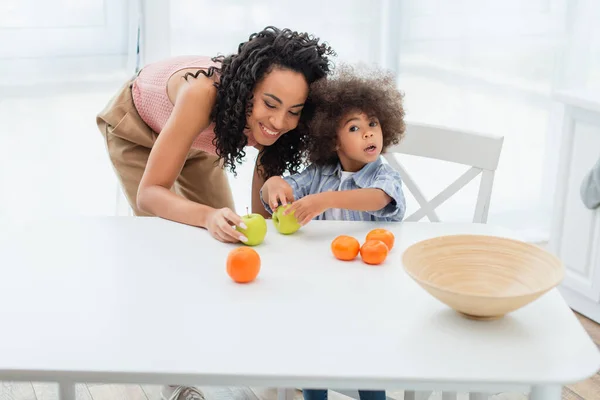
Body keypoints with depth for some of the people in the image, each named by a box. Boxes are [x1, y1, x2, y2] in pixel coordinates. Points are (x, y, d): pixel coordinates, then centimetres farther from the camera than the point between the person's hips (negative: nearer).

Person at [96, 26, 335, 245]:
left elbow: (261, 213, -21)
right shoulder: (202, 95, -43)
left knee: (226, 230, 6)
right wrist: (208, 216, -58)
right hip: (136, 123, -4)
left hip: (198, 141, 4)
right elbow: (149, 193, -43)